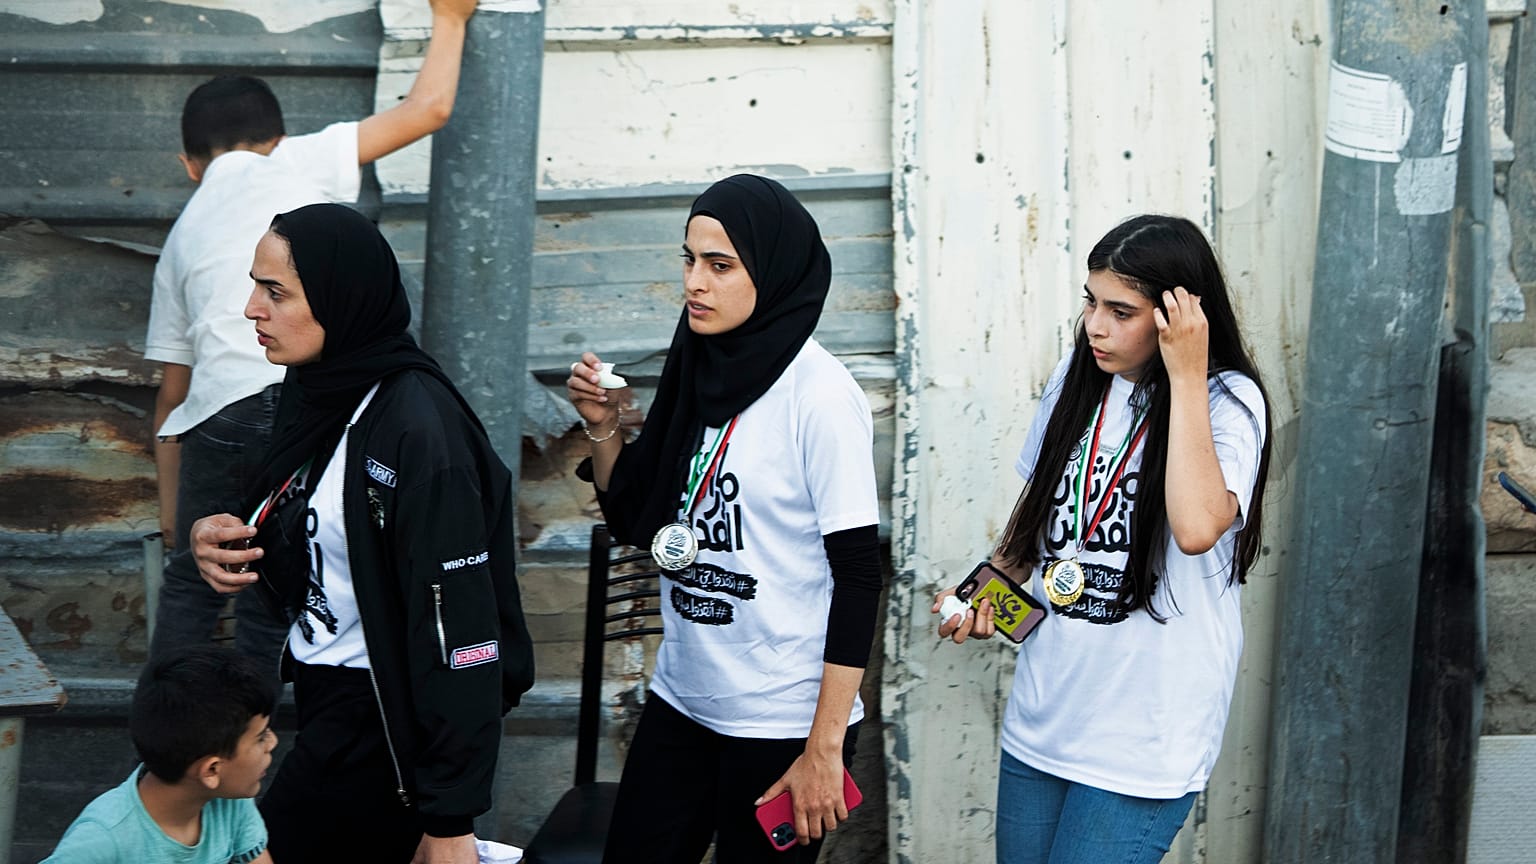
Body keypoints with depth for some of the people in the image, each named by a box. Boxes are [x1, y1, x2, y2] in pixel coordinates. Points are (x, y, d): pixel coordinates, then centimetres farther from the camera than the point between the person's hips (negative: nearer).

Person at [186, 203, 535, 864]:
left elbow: (458, 627, -23)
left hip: (385, 725, -9)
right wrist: (218, 537, -3)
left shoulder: (416, 430, -23)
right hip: (325, 699, 9)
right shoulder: (310, 390, 3)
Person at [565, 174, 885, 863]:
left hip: (781, 723, -6)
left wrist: (825, 750, -17)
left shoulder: (819, 394, -14)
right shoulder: (696, 372, 5)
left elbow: (858, 574, -15)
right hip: (681, 703, 6)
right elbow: (634, 523, 14)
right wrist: (603, 428, -4)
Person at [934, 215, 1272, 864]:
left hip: (1145, 736, -6)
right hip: (1041, 716, 6)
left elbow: (1197, 528, -31)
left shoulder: (1229, 403, -12)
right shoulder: (1077, 378, 5)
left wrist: (1186, 376, -26)